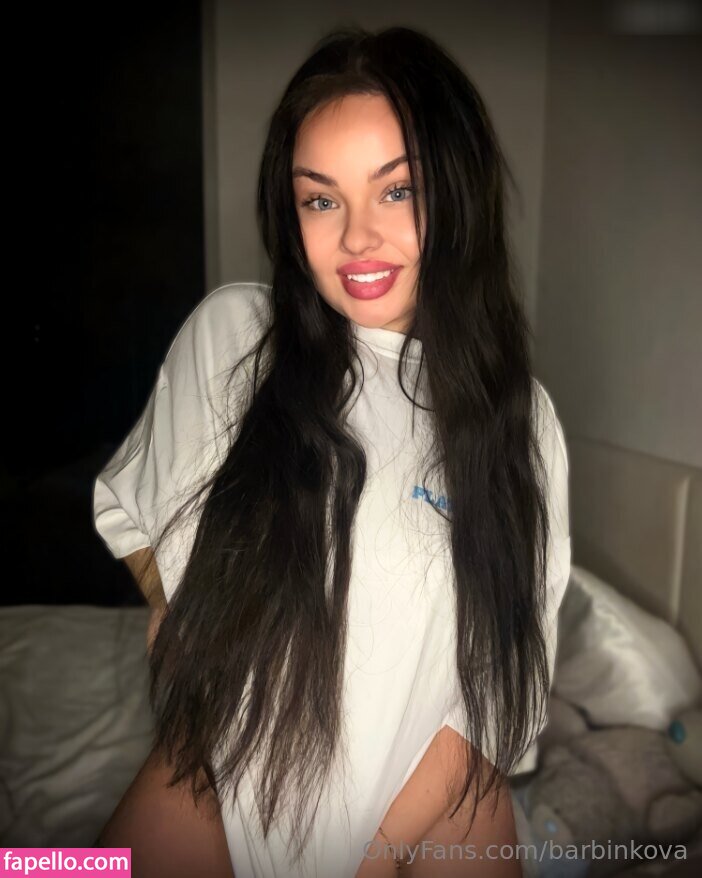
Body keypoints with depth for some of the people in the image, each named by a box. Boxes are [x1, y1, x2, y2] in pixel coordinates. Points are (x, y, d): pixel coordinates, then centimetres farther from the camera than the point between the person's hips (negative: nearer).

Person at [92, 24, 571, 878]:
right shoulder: (227, 334, -8)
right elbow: (130, 505, 7)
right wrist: (184, 625, -2)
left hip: (428, 802, 0)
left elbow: (497, 680, -6)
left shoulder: (519, 418, -8)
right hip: (221, 768, 1)